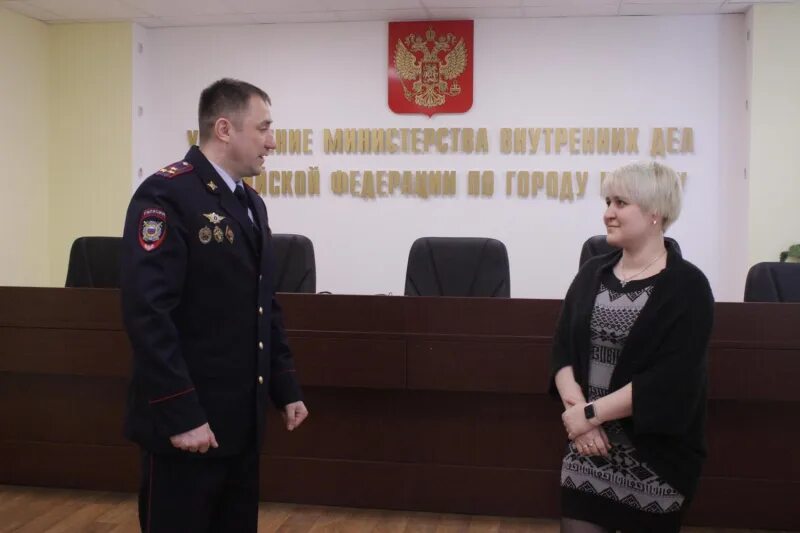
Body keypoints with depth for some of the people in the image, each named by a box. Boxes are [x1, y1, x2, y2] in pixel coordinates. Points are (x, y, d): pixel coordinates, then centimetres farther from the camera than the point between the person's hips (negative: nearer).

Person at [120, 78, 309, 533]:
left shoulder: (251, 203, 13)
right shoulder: (166, 195, -14)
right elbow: (147, 313, -21)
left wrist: (286, 388, 13)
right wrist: (181, 414, -22)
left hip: (241, 417, 8)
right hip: (186, 419, -8)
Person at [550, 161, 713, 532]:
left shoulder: (686, 286, -9)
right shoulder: (592, 273, 6)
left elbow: (669, 380, -18)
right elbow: (562, 349, 1)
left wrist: (591, 413, -17)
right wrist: (576, 407, -15)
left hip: (655, 459, -3)